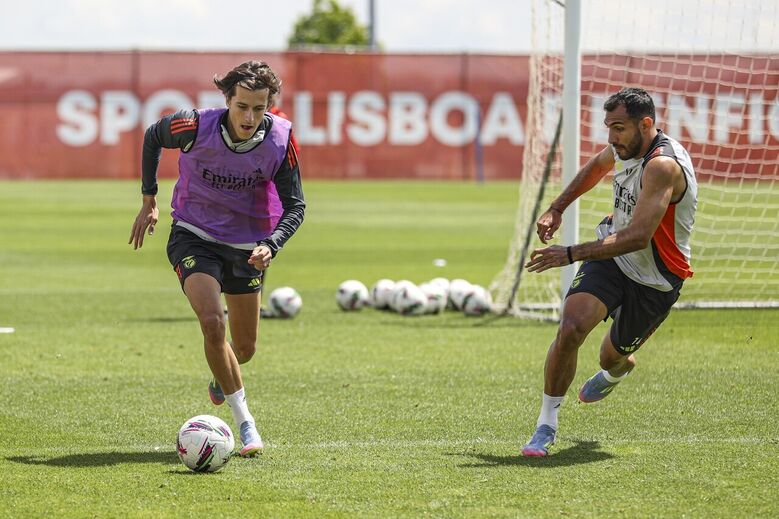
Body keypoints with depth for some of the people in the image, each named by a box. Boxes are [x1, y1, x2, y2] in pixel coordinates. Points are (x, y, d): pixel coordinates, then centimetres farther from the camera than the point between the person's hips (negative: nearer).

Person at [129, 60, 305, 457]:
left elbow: (295, 206, -11)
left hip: (247, 246, 3)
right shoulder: (196, 127, -24)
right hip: (194, 238, -3)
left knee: (245, 348, 11)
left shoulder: (280, 138, -19)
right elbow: (153, 136, -1)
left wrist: (270, 245, -29)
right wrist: (149, 199, 2)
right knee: (212, 322, -26)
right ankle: (245, 423, -15)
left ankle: (222, 380, 50)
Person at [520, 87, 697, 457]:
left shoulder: (663, 166, -31)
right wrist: (556, 209, 16)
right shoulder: (625, 147, -6)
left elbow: (638, 237, -38)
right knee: (570, 329, -20)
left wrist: (571, 254, -40)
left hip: (654, 283, -5)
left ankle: (617, 369, 54)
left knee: (612, 358, 13)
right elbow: (597, 166, 21)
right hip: (612, 253, 5)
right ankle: (546, 426, -10)